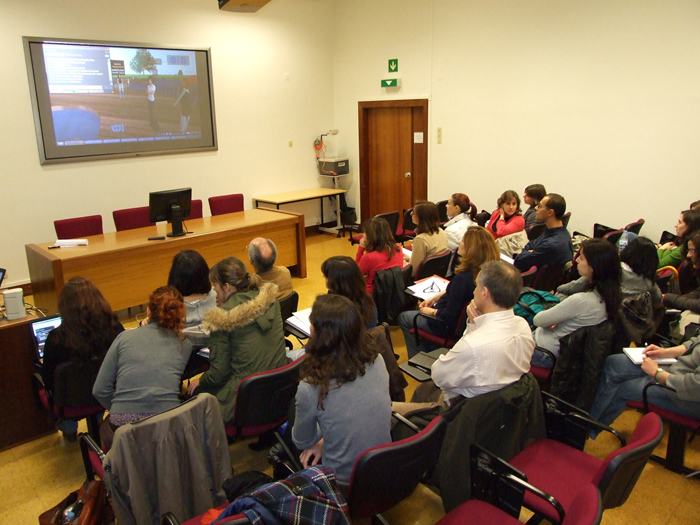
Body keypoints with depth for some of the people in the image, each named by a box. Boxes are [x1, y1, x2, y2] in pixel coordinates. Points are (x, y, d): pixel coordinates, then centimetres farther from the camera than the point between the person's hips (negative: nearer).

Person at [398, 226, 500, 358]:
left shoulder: (463, 278, -37)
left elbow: (449, 316, -27)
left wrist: (431, 311, -9)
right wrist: (434, 298, 9)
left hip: (450, 327, -9)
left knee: (403, 318, 12)